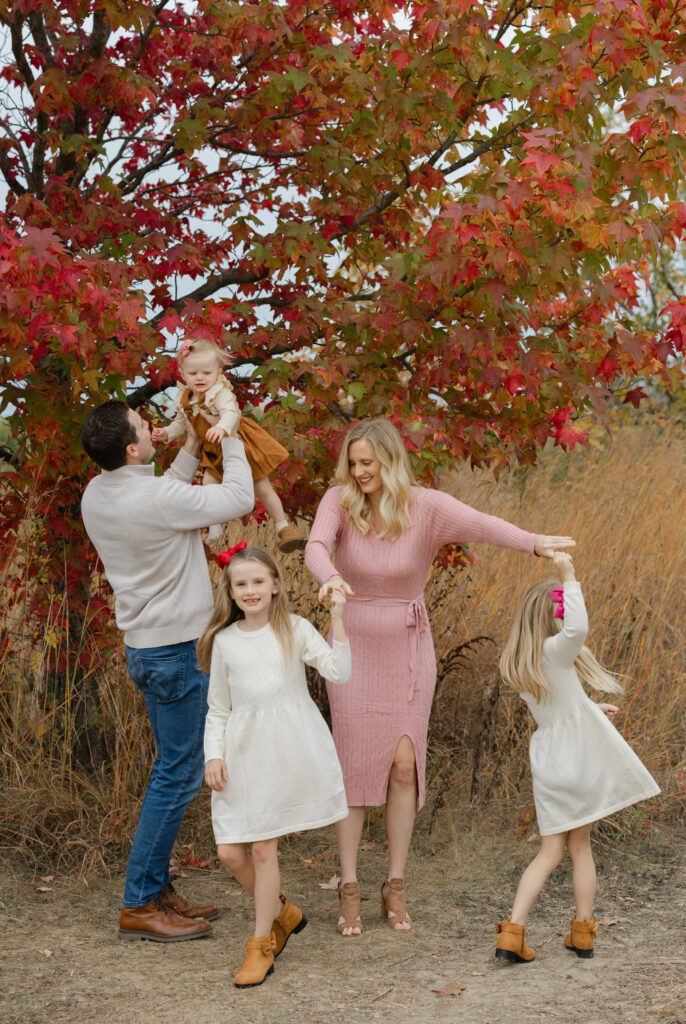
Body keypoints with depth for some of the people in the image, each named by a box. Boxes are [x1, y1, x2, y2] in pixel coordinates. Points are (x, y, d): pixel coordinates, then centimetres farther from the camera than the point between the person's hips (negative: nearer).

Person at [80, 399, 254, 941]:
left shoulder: (96, 495, 3)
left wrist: (191, 450, 16)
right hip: (173, 650, -9)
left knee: (175, 770, 17)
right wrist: (230, 440, 1)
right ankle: (139, 905, 2)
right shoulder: (157, 498, -24)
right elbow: (238, 498, -12)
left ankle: (158, 890, 22)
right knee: (178, 775, -3)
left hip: (146, 646, 9)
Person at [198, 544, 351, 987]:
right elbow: (218, 710, 12)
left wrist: (338, 619, -17)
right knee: (230, 852, 0)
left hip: (290, 751, -3)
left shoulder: (295, 630, 0)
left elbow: (339, 672, -12)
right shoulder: (224, 642, 6)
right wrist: (214, 756, 1)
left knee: (264, 848, -3)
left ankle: (261, 946, 12)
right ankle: (282, 913, 27)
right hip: (243, 754, 3)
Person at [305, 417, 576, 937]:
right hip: (355, 648, 0)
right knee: (354, 768, 2)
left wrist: (534, 543, -49)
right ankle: (349, 889, 12)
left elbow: (481, 524, -30)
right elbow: (316, 546, -28)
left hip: (408, 650, 0)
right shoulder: (339, 501, -11)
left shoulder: (425, 506, -14)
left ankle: (395, 886, 12)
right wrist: (330, 577, -52)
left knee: (404, 765, -3)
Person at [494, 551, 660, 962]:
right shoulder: (555, 651, -15)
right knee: (580, 845, 11)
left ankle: (513, 931, -5)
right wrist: (568, 575, -30)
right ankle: (583, 931, 19)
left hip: (549, 762, 5)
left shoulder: (519, 664, 8)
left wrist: (592, 708, 36)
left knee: (550, 852, 8)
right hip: (581, 759, -5)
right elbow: (579, 627, -38)